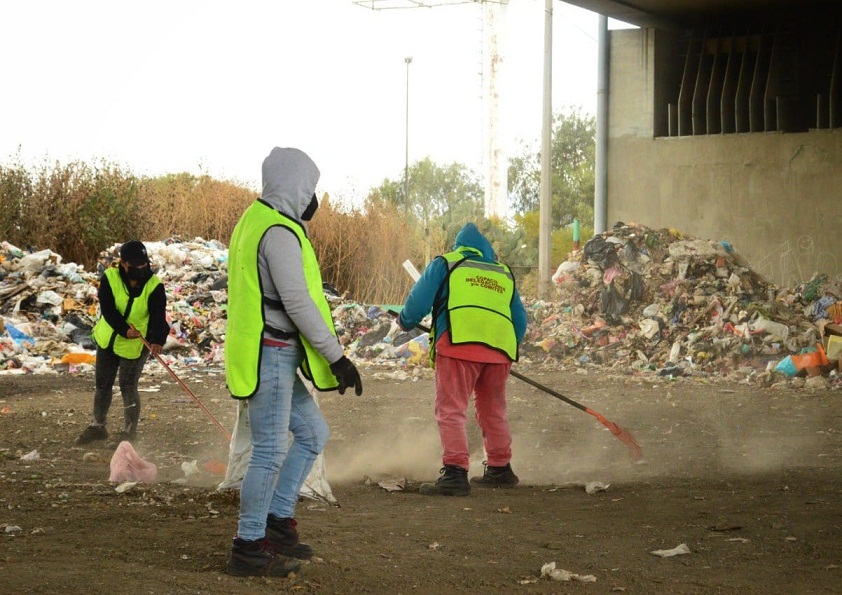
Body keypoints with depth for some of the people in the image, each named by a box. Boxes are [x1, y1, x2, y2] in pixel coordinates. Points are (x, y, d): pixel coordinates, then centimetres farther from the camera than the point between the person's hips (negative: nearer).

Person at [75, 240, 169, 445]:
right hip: (108, 339, 3)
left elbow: (158, 316, -26)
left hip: (135, 345, -3)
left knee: (128, 387, -6)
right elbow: (108, 310, -19)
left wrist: (157, 340, -43)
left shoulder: (154, 286, -15)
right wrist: (124, 330, -32)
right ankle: (98, 426, 31)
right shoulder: (109, 279, -13)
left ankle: (130, 431, 9)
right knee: (102, 383, 14)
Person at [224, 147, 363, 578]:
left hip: (273, 355, 11)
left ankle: (278, 521, 18)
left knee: (312, 433, 17)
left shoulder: (256, 220, 16)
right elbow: (298, 303, -22)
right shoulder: (280, 232, -17)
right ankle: (248, 547, 0)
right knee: (271, 451, -5)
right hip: (270, 354, -11)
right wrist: (337, 356, -18)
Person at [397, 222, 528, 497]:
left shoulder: (445, 264, 15)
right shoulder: (504, 274, 29)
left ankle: (455, 472, -20)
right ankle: (500, 469, 29)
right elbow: (520, 321, 29)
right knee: (493, 411, 21)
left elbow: (418, 301, 7)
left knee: (451, 410, -7)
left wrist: (405, 322, 26)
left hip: (459, 343, -5)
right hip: (500, 348, 5)